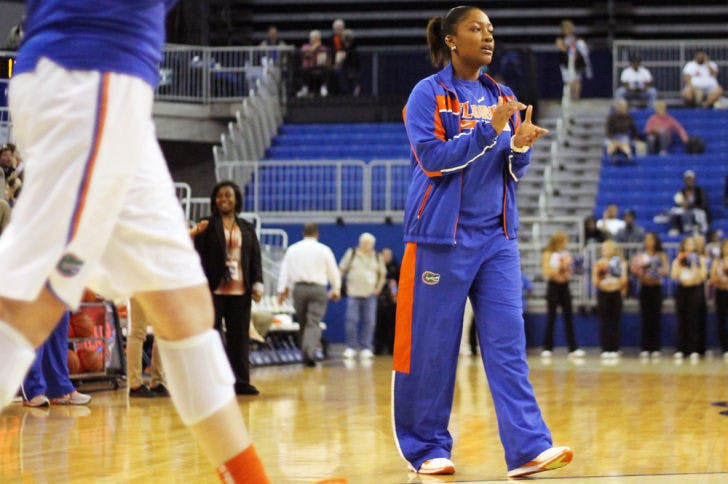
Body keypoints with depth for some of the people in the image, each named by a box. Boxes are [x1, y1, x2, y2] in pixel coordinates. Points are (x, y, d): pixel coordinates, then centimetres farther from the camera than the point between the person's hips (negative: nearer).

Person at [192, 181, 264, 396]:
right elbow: (199, 256, -2)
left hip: (240, 291, 3)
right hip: (214, 290, -3)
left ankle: (241, 381, 7)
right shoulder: (207, 226, 4)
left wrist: (257, 285, 4)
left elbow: (255, 258, 14)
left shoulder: (247, 228, 15)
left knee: (240, 336, 3)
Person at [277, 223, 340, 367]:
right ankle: (310, 352, -25)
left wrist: (282, 290, 9)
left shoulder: (293, 249, 8)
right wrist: (336, 290, 23)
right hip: (318, 288, -2)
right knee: (314, 323, -7)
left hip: (299, 288, 2)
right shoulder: (324, 250, 3)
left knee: (302, 323, 13)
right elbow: (333, 272, 9)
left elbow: (285, 270, 6)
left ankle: (306, 354, 17)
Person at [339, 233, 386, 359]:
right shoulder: (351, 254, 4)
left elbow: (383, 274, 20)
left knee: (369, 322, -1)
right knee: (351, 320, -8)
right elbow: (341, 270, 7)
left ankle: (366, 348, 5)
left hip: (370, 295, 2)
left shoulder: (376, 257, 9)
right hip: (353, 293, -2)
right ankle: (351, 348, 0)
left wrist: (378, 288, 10)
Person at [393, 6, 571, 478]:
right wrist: (489, 130, -19)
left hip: (496, 236, 4)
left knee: (508, 343, -6)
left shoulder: (503, 98, 13)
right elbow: (432, 156, -13)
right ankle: (427, 448, 12)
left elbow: (513, 172, 13)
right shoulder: (429, 94, -2)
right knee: (432, 347, 0)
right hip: (442, 235, -4)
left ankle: (529, 448, -13)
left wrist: (521, 146, -9)